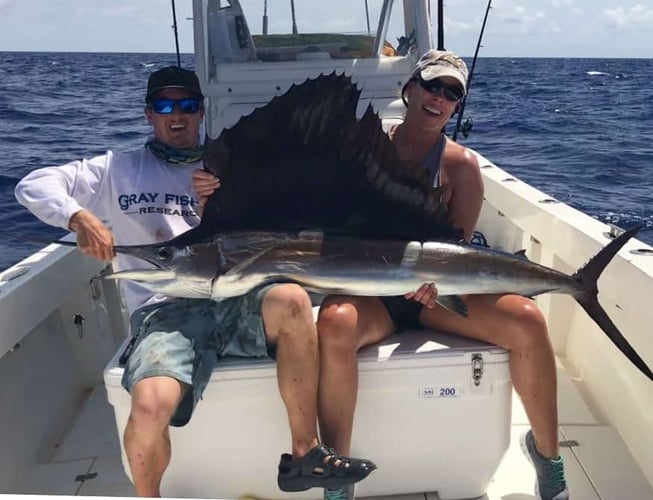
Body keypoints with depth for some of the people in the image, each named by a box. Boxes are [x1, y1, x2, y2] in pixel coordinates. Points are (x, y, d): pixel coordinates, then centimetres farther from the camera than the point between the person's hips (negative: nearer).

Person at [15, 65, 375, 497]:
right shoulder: (119, 169, 16)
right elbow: (33, 186, 9)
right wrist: (79, 218, -12)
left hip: (230, 299, 2)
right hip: (164, 311, -2)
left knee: (292, 300, -31)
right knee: (150, 405, -32)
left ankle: (304, 455, -17)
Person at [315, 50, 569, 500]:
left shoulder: (460, 164, 5)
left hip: (433, 291, 1)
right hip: (370, 290, -1)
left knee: (526, 319, -21)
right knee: (335, 323, -35)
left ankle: (546, 451, 5)